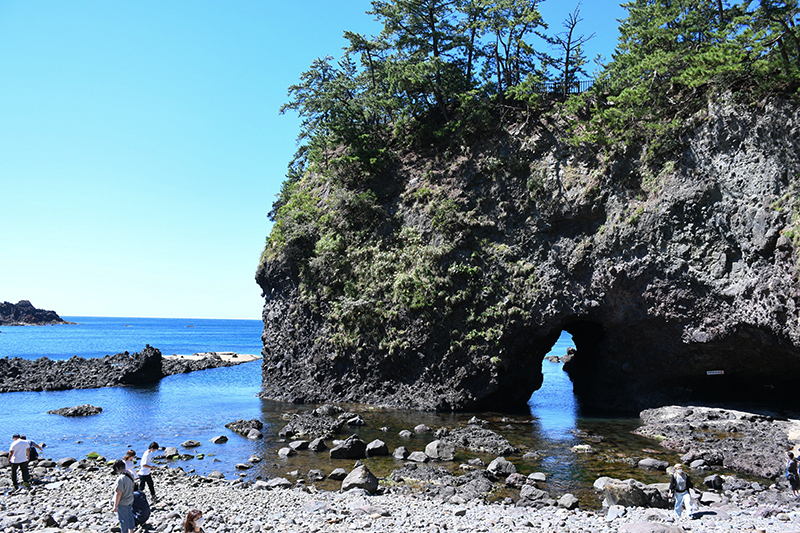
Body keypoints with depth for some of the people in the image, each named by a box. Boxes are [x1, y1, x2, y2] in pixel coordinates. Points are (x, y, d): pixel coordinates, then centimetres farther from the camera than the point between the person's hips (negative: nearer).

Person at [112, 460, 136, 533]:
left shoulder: (121, 478, -28)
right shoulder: (130, 474, -2)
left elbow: (118, 493, -26)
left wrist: (115, 506, -18)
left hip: (122, 503, -8)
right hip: (130, 500, 8)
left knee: (123, 519, 8)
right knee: (130, 516, 22)